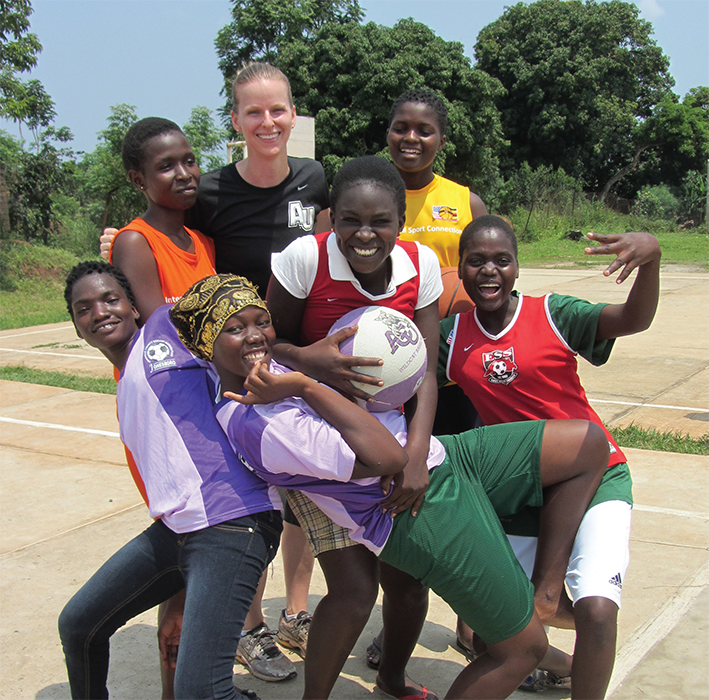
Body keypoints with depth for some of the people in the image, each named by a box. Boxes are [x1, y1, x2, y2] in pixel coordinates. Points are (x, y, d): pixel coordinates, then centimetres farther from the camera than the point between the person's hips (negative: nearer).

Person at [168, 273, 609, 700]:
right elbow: (387, 458, -27)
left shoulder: (272, 370, 6)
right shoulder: (254, 424, -25)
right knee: (521, 647, 1)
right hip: (423, 508, -10)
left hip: (444, 455, 10)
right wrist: (304, 386, -24)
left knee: (591, 444, 7)